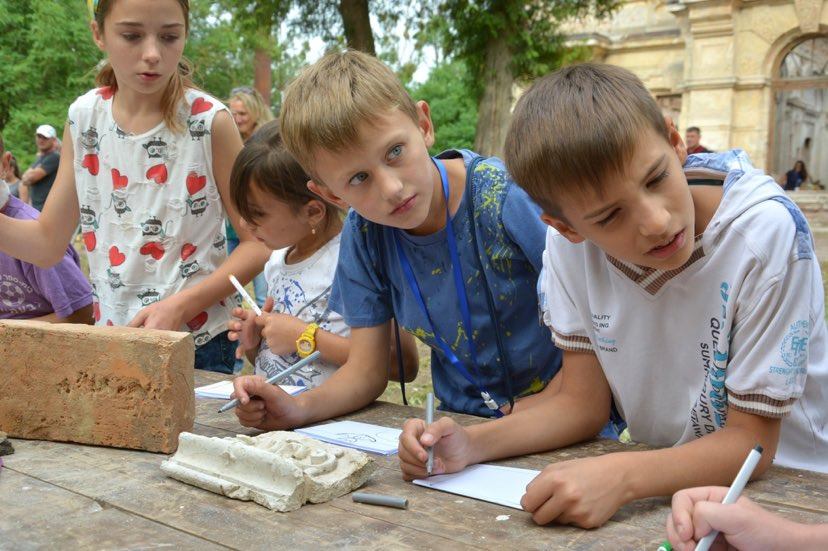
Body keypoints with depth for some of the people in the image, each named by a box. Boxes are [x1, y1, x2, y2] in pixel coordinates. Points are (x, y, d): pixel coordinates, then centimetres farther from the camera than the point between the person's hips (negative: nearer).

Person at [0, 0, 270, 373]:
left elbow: (259, 243, -11)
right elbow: (48, 243, 3)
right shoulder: (84, 118, -2)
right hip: (110, 341, 4)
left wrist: (181, 306, -21)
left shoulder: (209, 121, -14)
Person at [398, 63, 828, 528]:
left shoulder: (765, 232, -22)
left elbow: (751, 439, -16)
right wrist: (471, 445, -18)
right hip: (659, 478, 3)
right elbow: (582, 402, -4)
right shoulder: (569, 243, -11)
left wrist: (622, 476, -31)